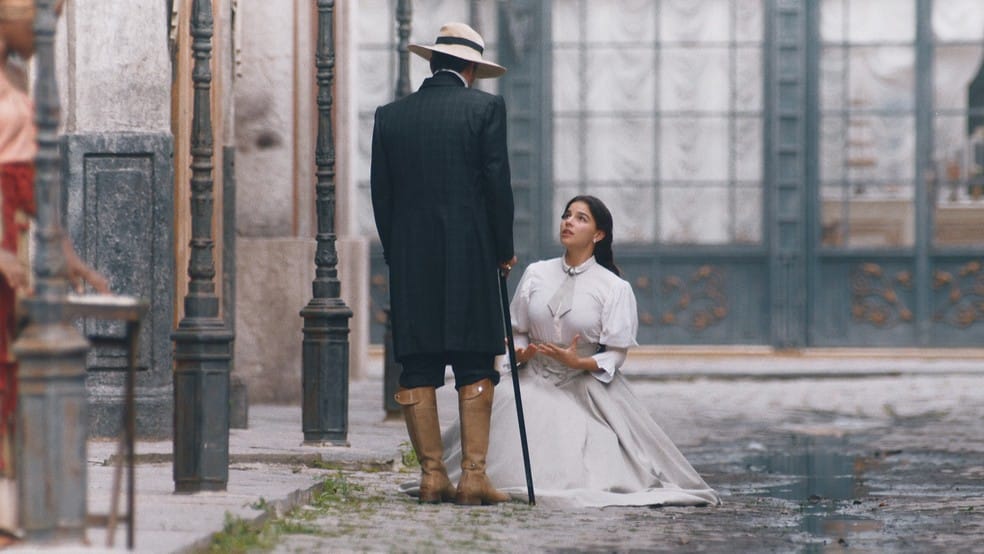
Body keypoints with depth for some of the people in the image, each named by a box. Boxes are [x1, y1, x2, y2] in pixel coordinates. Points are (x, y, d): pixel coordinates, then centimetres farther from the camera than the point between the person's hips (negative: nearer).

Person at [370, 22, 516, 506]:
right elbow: (497, 185, -5)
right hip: (470, 259, -3)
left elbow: (380, 194, 8)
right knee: (475, 371, 1)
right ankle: (473, 475, -4)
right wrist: (504, 249, 7)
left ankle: (432, 476, 4)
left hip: (410, 264, 3)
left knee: (417, 373, 5)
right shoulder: (485, 109, -2)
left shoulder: (390, 116, 8)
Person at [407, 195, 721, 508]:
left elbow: (615, 354, -3)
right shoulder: (536, 274, 7)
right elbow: (517, 331, 13)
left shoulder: (614, 288, -2)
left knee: (590, 476, -21)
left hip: (587, 389, -2)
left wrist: (580, 362, -21)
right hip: (536, 385, 2)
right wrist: (520, 352, -10)